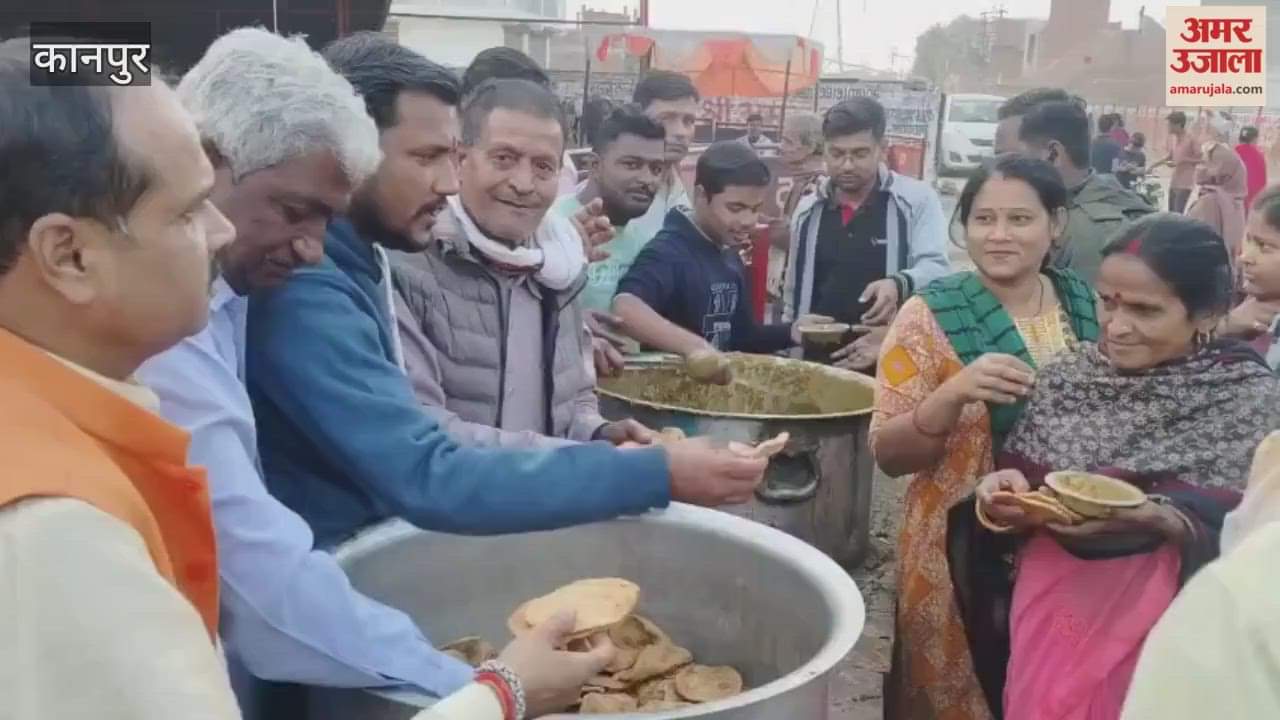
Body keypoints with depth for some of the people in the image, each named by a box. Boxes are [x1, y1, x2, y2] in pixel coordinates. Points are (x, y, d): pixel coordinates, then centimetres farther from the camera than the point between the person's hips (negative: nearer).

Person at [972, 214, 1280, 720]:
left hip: (1165, 623, -3)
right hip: (1050, 607, 3)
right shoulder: (1066, 375, -1)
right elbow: (1020, 475, 4)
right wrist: (1006, 493, -17)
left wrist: (1152, 517, -28)